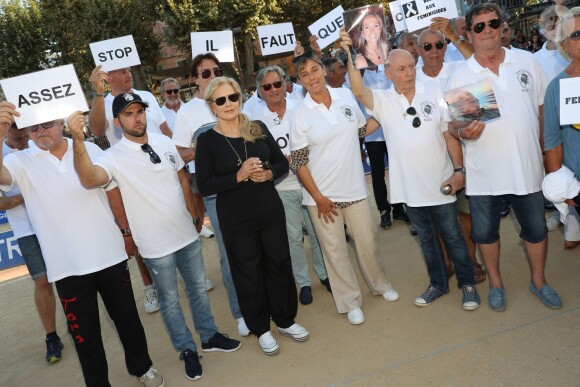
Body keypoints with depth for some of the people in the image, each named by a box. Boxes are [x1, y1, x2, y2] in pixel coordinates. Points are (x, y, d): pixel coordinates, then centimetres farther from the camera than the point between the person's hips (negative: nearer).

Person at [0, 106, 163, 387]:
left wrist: (128, 230, 10)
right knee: (84, 333, 13)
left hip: (110, 255, 1)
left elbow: (114, 193, 9)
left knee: (127, 318, 18)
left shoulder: (91, 150, 1)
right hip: (68, 267, -1)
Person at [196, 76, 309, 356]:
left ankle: (285, 321, 34)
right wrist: (239, 176, -22)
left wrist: (268, 173, -14)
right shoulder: (207, 140, -7)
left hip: (270, 210, 3)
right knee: (248, 274, 9)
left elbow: (282, 164, 7)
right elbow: (204, 186, -11)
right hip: (235, 219, -3)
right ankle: (261, 329, 30)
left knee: (279, 264, 12)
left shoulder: (258, 129, 1)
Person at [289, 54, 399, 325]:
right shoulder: (301, 115, -8)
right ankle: (350, 302, 25)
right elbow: (298, 162, -7)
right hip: (321, 194, -2)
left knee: (368, 241, 13)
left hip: (354, 187, 3)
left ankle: (380, 285, 39)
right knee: (334, 249, 7)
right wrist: (318, 197, -10)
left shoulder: (346, 95, 1)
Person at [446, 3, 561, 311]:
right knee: (484, 232, 11)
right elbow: (452, 126, -3)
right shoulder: (460, 76, -3)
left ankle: (538, 280, 38)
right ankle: (496, 283, 33)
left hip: (527, 167, 2)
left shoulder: (526, 61, 3)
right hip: (483, 173, -1)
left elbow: (543, 107, 10)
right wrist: (464, 133, -25)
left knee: (536, 229, 14)